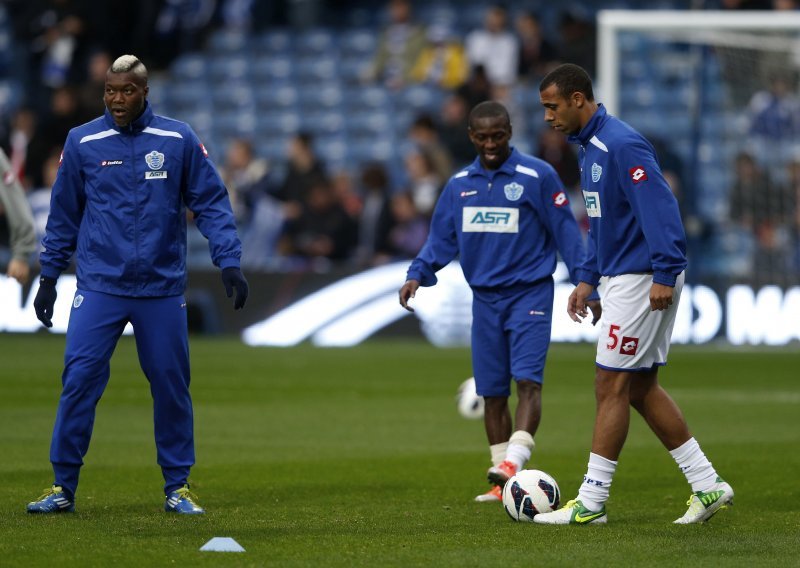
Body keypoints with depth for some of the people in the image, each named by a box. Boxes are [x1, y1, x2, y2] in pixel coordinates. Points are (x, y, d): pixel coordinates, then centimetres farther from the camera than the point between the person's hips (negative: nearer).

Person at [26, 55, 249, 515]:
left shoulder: (179, 140, 0)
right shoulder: (82, 142, 2)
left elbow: (212, 203, 1)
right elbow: (64, 215, 10)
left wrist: (230, 264, -8)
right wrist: (48, 277, 10)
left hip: (162, 288, 0)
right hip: (99, 285, 0)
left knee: (171, 385, 4)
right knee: (80, 379, -8)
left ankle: (178, 487, 16)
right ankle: (64, 486, -1)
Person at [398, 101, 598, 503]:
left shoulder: (538, 176, -5)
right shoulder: (459, 184, 8)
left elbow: (565, 232, -3)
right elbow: (441, 239, 13)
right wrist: (418, 273, -4)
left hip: (530, 292, -5)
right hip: (485, 298, 5)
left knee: (527, 379, -19)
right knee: (492, 392, 4)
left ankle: (514, 462, -31)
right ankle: (503, 483, 9)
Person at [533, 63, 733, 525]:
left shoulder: (622, 145, -18)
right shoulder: (590, 147, 15)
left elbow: (660, 207, -25)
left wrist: (665, 274, -29)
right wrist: (588, 279, 21)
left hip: (642, 278, -10)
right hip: (622, 278, 10)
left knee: (612, 386, -6)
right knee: (641, 388, 11)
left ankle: (591, 503, -2)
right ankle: (708, 486, 14)